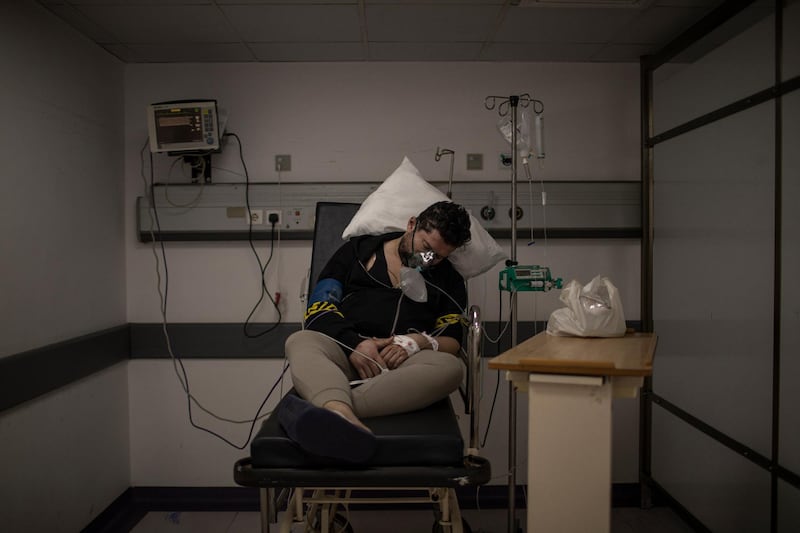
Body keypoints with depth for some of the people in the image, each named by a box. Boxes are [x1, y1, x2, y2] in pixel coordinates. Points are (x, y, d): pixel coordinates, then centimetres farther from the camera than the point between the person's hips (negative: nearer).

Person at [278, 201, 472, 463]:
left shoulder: (449, 280, 21)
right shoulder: (358, 250, 16)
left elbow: (453, 343, 13)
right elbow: (319, 307, 7)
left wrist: (420, 341, -10)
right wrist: (355, 343, -12)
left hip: (401, 364, 1)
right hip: (345, 355, 0)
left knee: (450, 368, -32)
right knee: (300, 341, -31)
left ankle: (327, 413, -48)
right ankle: (342, 414, -63)